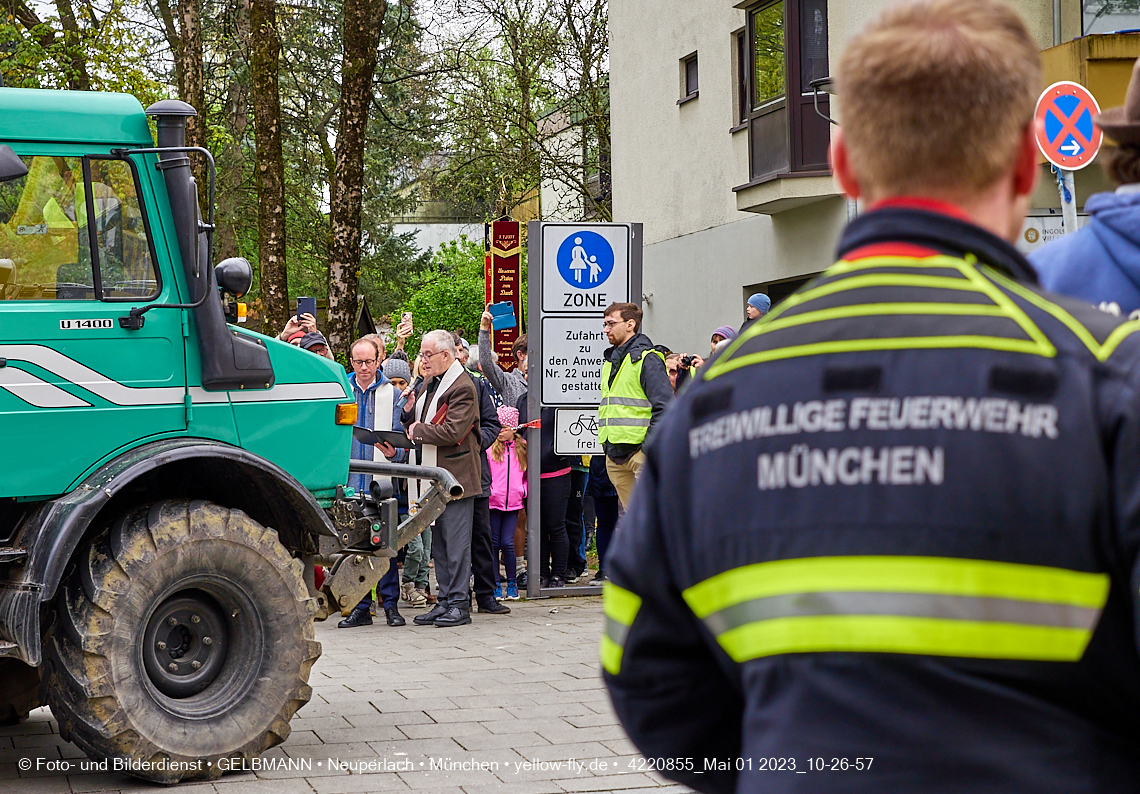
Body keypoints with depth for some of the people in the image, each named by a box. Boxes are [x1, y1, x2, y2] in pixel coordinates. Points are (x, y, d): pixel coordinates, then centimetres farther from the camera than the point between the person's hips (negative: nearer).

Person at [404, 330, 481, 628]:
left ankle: (459, 603, -1)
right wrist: (410, 412, 1)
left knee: (456, 542, -5)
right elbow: (418, 425, 21)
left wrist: (419, 431, -10)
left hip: (455, 475, -9)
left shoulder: (463, 387, -13)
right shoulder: (427, 384, 16)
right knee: (438, 542, 11)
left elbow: (452, 431, -21)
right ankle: (445, 601, 16)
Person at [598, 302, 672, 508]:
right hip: (615, 454, 8)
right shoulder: (610, 361, 19)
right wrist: (607, 445, 17)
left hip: (639, 450, -8)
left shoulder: (647, 359, -7)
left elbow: (664, 406, -14)